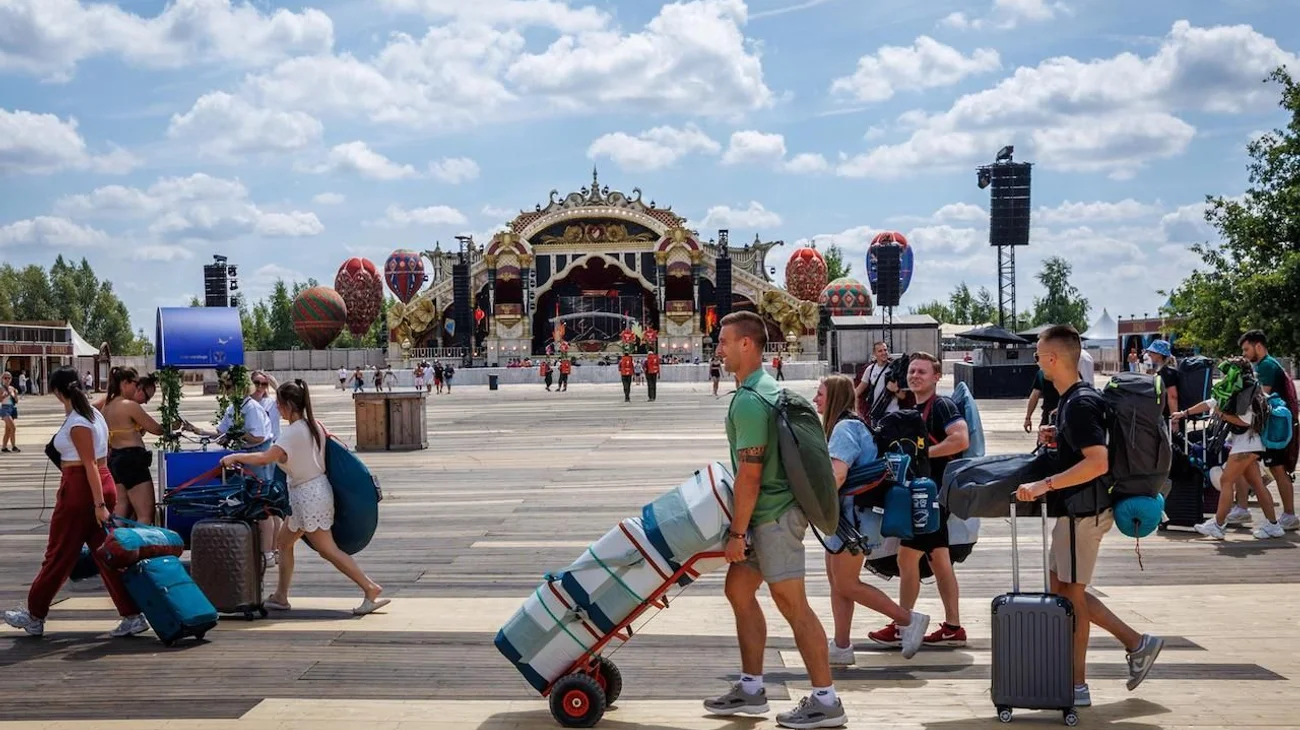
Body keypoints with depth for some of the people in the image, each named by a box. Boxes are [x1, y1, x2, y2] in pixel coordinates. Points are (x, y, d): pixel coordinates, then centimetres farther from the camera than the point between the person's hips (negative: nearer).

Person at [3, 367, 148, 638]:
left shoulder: (76, 423, -15)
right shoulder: (93, 413, 12)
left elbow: (90, 465, -20)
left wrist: (99, 504, -23)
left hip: (80, 488, -9)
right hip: (104, 485, 9)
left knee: (59, 555, 5)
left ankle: (35, 616, 19)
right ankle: (132, 617, 3)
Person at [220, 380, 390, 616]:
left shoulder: (293, 432, -19)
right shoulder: (314, 426, 7)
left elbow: (265, 458, -26)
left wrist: (235, 457, -16)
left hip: (308, 495, -10)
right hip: (318, 488, 10)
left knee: (328, 550, -6)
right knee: (284, 541, 17)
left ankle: (370, 588, -7)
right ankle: (280, 597, 22)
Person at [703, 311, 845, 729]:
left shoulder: (749, 402, -20)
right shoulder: (767, 387, 12)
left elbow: (749, 475, -22)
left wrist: (736, 532, -16)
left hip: (773, 514, -11)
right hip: (769, 511, 11)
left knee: (792, 604, -5)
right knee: (738, 590, 15)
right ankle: (751, 690, 21)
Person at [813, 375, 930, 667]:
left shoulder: (845, 427, -16)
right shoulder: (850, 424, 15)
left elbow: (838, 474, -27)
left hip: (854, 514, -10)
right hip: (846, 514, 10)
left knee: (846, 584, -4)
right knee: (837, 582, 11)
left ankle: (909, 620, 1)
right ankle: (841, 648, 15)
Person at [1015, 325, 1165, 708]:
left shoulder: (1079, 405, -20)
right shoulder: (1076, 398, 11)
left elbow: (1098, 462, -27)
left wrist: (1044, 485, -27)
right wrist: (1057, 438, 8)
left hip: (1082, 510, -10)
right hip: (1078, 508, 10)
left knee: (1070, 594, 0)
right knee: (1063, 589, 16)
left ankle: (1077, 686, 10)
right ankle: (1137, 643, 19)